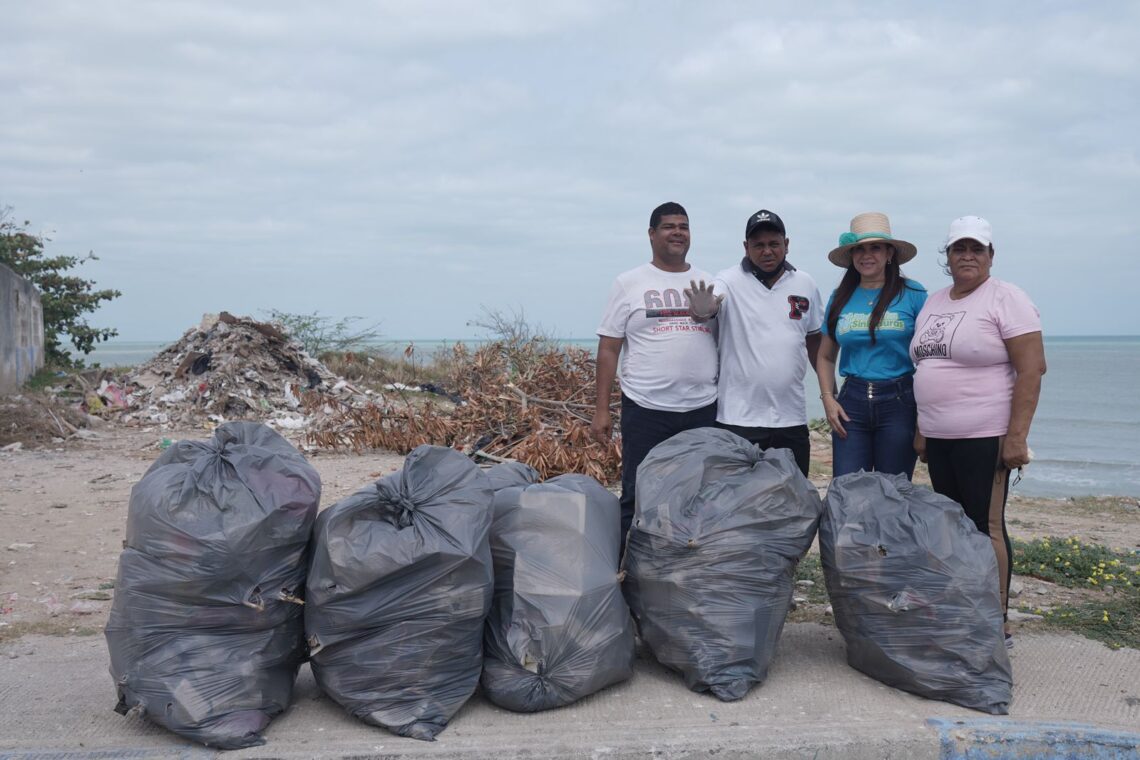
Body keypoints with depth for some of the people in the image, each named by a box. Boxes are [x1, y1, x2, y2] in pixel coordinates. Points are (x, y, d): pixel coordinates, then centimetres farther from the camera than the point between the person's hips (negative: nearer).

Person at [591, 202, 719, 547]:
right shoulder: (629, 284, 3)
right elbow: (608, 348, 1)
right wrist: (602, 410, -5)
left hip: (703, 409, 3)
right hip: (646, 410, -3)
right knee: (637, 499, 2)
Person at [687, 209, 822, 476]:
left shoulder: (805, 285, 8)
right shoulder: (730, 282, -4)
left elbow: (814, 339, 16)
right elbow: (707, 309, -23)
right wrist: (702, 311, -47)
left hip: (791, 418, 4)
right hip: (738, 418, -4)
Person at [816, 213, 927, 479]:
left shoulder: (912, 294, -1)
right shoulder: (840, 298, 9)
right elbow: (826, 357, 16)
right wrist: (828, 398, 1)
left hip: (899, 400, -2)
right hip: (851, 403, 3)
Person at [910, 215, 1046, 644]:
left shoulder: (1005, 299, -7)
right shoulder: (933, 303, 15)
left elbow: (1032, 369, -13)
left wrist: (1017, 436, -19)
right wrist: (921, 430, 16)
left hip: (985, 438, -7)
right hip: (939, 438, 7)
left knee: (986, 527, -4)